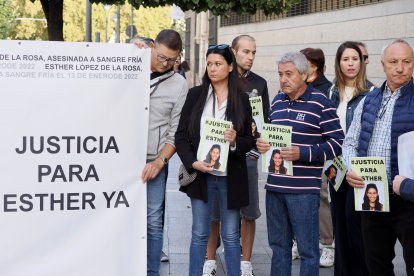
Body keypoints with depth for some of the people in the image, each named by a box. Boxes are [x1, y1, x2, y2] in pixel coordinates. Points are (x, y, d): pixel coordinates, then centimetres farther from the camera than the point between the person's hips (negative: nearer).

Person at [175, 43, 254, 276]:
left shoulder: (241, 99, 2)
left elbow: (250, 140, 4)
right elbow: (181, 135, 0)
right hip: (201, 174, 0)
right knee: (200, 234, 8)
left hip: (231, 176, 0)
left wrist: (236, 142, -17)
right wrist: (192, 162, -13)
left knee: (231, 236, 8)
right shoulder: (195, 95, 2)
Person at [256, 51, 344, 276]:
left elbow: (336, 144, -10)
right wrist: (261, 144, 2)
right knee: (278, 244, 14)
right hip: (274, 185, 6)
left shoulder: (320, 104, -7)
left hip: (304, 189, -6)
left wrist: (301, 153, -19)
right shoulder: (278, 101, 13)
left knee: (307, 248, 1)